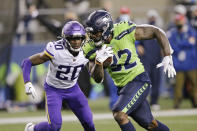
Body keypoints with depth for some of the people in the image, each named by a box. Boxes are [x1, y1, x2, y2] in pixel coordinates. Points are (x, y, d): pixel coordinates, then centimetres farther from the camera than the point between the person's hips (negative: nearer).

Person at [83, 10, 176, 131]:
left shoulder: (125, 31, -19)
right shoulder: (93, 48, -9)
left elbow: (157, 32, -8)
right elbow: (98, 79, -10)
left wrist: (167, 58, -13)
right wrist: (98, 62, -30)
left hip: (138, 81, -5)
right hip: (122, 87, 5)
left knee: (119, 114, -23)